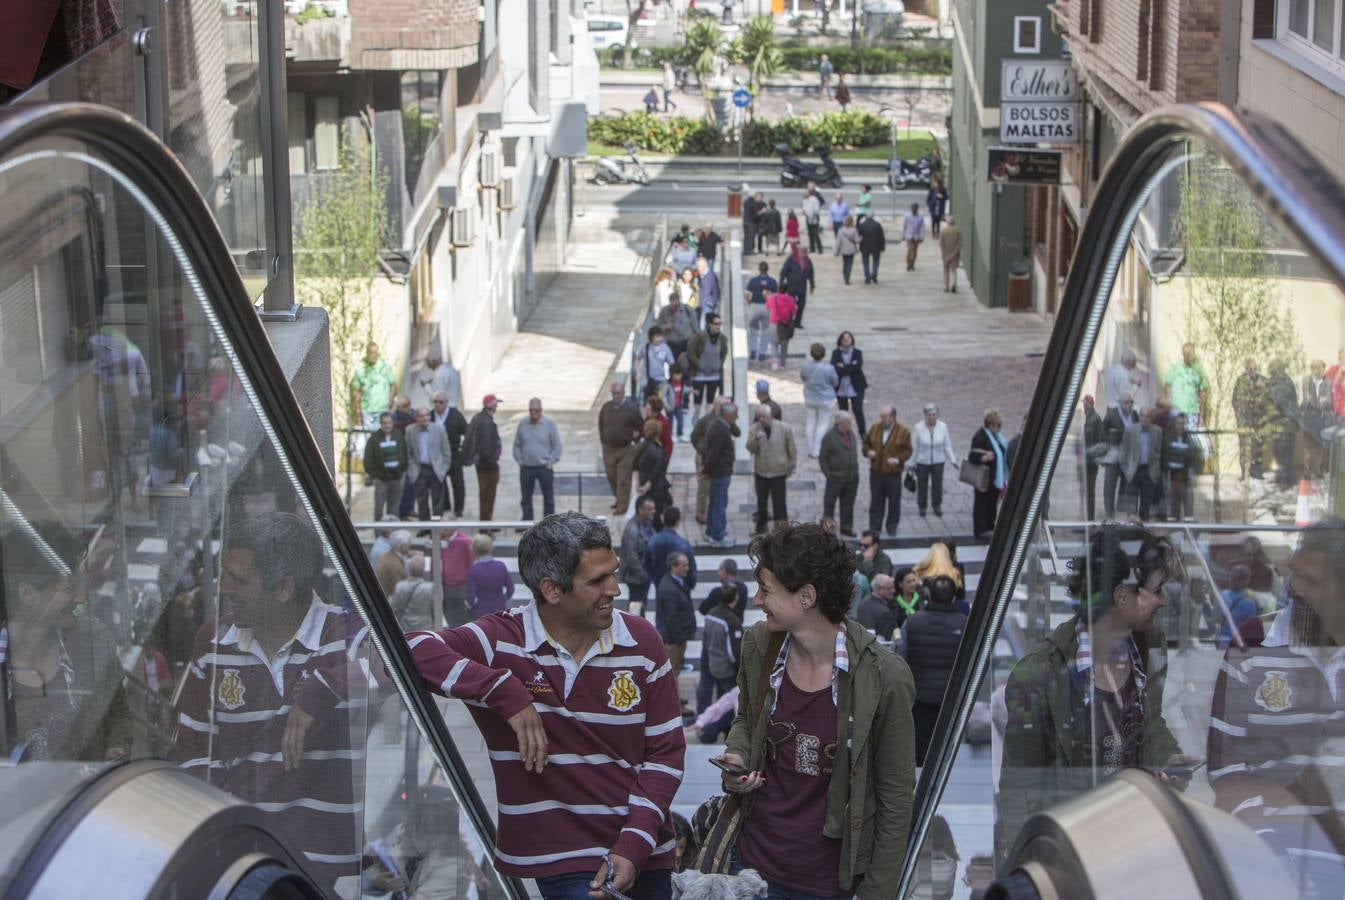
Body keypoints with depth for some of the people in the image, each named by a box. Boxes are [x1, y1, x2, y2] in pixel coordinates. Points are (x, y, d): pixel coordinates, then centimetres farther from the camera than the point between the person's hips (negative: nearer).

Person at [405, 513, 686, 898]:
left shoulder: (641, 640, -2)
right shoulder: (501, 640, -11)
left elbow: (666, 751, 0)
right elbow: (405, 648, -24)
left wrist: (634, 846, -11)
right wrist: (505, 691, -28)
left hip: (643, 851, 4)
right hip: (559, 861, -3)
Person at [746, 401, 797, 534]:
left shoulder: (784, 429, -11)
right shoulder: (754, 429, -4)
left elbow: (792, 450, -2)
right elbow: (750, 448, -12)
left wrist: (791, 467, 3)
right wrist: (756, 439, -32)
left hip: (778, 472, -3)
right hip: (761, 471, 3)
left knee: (779, 502, -2)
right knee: (761, 501, 17)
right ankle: (761, 526, 33)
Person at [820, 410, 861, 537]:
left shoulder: (852, 434, 8)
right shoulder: (830, 436, -10)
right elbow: (822, 458, -7)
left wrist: (855, 471, 11)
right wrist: (828, 474, -10)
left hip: (852, 477, 6)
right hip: (836, 477, -6)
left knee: (848, 503, 12)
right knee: (829, 503, -2)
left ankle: (846, 528, 21)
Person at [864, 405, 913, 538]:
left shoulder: (902, 432, -8)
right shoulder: (875, 428, 1)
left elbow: (908, 450, -5)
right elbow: (866, 442, 12)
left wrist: (899, 459, -21)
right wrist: (868, 451, -9)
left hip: (893, 473, -2)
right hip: (876, 472, 2)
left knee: (894, 502, 9)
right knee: (876, 502, 10)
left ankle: (891, 528, 23)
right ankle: (874, 528, 20)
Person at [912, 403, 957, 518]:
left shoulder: (943, 427, -9)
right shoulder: (919, 427, -14)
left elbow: (947, 446, -1)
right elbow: (914, 447, -6)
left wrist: (953, 460, -7)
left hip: (938, 462, 1)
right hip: (922, 462, -1)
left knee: (937, 484, 7)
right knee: (922, 485, 9)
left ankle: (937, 507, 25)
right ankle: (922, 507, 26)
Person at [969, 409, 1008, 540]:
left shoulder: (998, 435, 7)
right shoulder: (980, 437, -21)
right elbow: (972, 456, -24)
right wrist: (983, 457, -44)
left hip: (996, 478, 9)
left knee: (993, 501, 19)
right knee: (981, 503, 1)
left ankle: (989, 524, 34)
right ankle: (979, 530, 8)